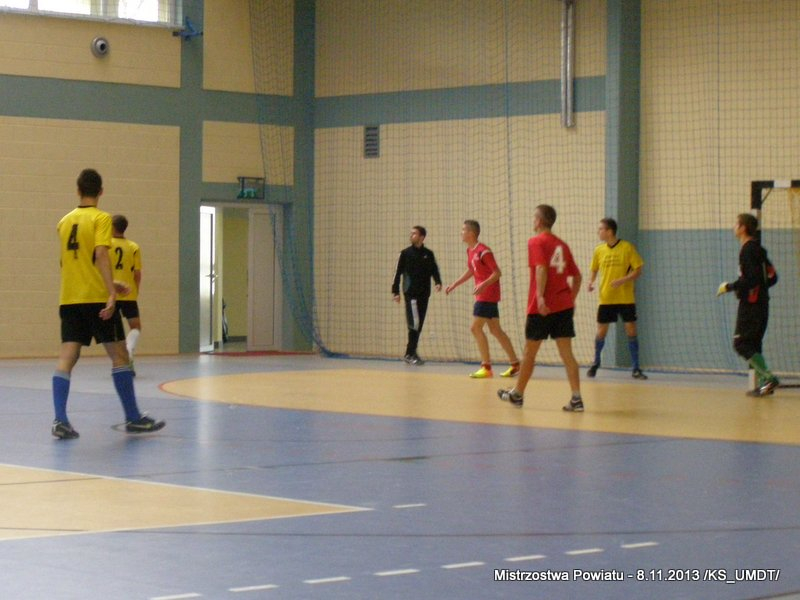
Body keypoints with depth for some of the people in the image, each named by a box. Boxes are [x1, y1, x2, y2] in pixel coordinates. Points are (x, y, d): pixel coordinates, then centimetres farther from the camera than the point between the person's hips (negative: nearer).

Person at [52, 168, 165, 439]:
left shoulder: (65, 221, 14)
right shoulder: (101, 218, -5)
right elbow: (101, 255, -19)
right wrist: (111, 293, -25)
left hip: (69, 300, 5)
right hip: (97, 298, -5)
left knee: (66, 358, -1)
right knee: (119, 355, 5)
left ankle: (60, 420, -13)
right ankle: (133, 418, 9)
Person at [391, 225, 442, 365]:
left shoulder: (428, 254, 9)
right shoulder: (406, 253, 1)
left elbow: (434, 270, 9)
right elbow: (398, 273, 1)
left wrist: (438, 282, -11)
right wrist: (395, 291, -4)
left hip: (424, 294, 4)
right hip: (411, 294, -4)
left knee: (418, 325, 6)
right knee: (414, 323, -12)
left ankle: (410, 354, 14)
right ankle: (411, 353, -6)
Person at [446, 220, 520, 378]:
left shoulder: (483, 251, -18)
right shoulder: (470, 251, 9)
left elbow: (497, 273, -18)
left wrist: (483, 285, -30)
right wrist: (454, 284, 21)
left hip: (488, 295, -9)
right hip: (483, 295, 9)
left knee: (475, 328, -10)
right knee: (495, 330, 10)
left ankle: (486, 367, -7)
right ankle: (515, 363, 14)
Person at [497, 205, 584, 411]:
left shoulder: (536, 242, -6)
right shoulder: (562, 245, 13)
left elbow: (541, 268, -21)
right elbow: (576, 276, 14)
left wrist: (540, 296, -26)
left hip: (541, 308, -5)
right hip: (564, 306, 5)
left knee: (530, 352, 10)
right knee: (567, 353, 1)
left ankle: (517, 394, 24)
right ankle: (576, 399, -9)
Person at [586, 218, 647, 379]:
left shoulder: (627, 248, -7)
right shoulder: (599, 250, 4)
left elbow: (638, 271, -6)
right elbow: (594, 270, 17)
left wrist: (622, 280, -21)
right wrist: (591, 282, -4)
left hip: (625, 298, -2)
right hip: (606, 298, 2)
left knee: (631, 331, -3)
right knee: (601, 332, 3)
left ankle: (636, 369, 5)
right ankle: (596, 363, 24)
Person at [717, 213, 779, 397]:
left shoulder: (748, 249, -13)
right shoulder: (758, 249, 16)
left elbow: (752, 277, -22)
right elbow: (772, 277, 17)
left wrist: (730, 287, -12)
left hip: (751, 304, -9)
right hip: (761, 303, 10)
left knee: (741, 344, -9)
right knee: (753, 344, 12)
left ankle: (768, 377, -18)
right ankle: (763, 383, 8)